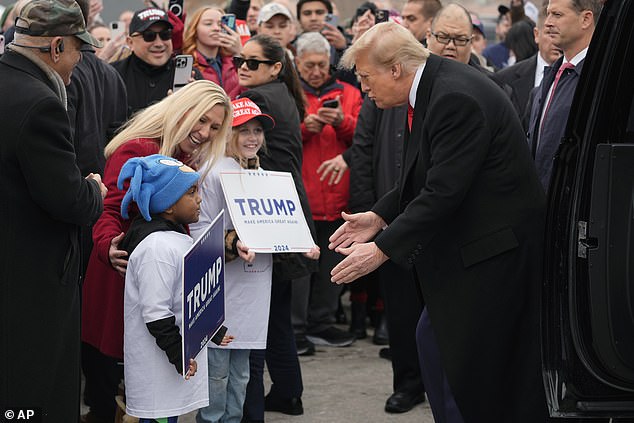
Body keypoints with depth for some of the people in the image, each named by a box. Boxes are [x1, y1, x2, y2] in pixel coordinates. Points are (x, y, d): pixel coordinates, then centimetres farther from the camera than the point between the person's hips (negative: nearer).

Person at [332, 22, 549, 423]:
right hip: (464, 245, 10)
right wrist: (379, 217, 7)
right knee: (433, 341, 13)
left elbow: (444, 191, -27)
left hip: (492, 249, -10)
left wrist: (382, 249, -23)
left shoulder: (457, 98, -24)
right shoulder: (434, 86, 7)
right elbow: (426, 177, 17)